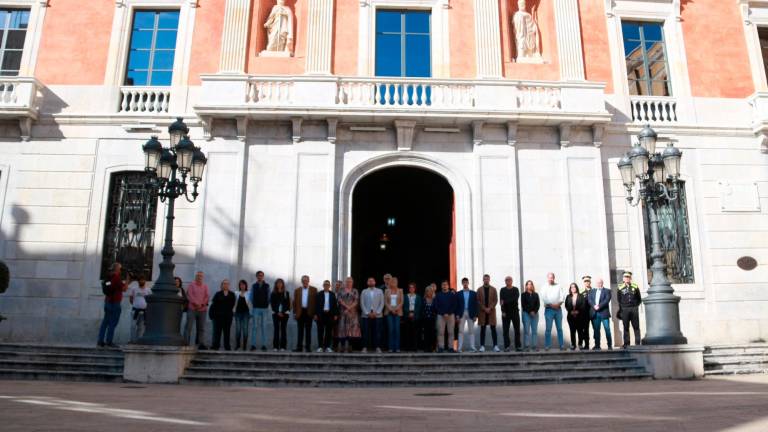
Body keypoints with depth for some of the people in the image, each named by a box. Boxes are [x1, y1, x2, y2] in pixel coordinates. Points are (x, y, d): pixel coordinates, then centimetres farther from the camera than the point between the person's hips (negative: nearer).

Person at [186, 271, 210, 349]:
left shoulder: (205, 286, 16)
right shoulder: (191, 284, 7)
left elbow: (207, 296, 5)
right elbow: (189, 295, -5)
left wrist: (202, 304, -11)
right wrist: (196, 303, -15)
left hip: (202, 309, 3)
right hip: (192, 308, -3)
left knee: (201, 328, 3)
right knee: (189, 327, -7)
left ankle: (200, 344, 5)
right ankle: (186, 343, -6)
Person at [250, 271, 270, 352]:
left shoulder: (267, 286, 7)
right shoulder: (253, 286, 7)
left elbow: (268, 297, 8)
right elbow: (251, 297, 7)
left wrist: (268, 306, 3)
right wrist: (252, 307, 2)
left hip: (264, 308, 0)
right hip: (256, 308, 0)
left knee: (264, 327, 1)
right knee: (254, 327, -3)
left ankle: (264, 345, 5)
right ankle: (253, 345, 0)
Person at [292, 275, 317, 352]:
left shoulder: (314, 290, 4)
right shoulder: (297, 290, 10)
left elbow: (316, 301, 1)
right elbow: (294, 302, 9)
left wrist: (315, 313, -6)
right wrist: (294, 313, 2)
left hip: (309, 312, -2)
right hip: (300, 312, 2)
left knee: (308, 331, 2)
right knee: (300, 331, 4)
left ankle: (307, 347, 7)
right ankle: (299, 347, 7)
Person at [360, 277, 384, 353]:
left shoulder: (379, 291, 11)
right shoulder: (364, 291, 10)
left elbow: (382, 303, 5)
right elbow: (362, 303, 3)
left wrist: (377, 312, -7)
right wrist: (367, 313, -8)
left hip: (377, 315, 0)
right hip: (366, 315, 0)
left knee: (377, 332, -3)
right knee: (366, 332, -2)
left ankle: (377, 347, 2)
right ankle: (365, 347, 2)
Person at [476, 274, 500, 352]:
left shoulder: (493, 289, 7)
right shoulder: (479, 289, 6)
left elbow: (495, 300, 2)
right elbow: (478, 301, 2)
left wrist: (490, 308, -11)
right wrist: (484, 308, -9)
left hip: (491, 311, 0)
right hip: (482, 312, 0)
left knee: (493, 328, -2)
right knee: (482, 329, 1)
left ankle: (495, 346, 0)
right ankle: (482, 346, 4)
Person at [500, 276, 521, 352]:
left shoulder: (515, 289, 5)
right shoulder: (502, 290, 6)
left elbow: (515, 299, -11)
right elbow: (501, 301, -3)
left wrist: (505, 301, -14)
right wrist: (503, 311, -13)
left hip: (515, 312, 0)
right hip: (506, 313, 0)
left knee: (517, 329, 1)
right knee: (505, 330, -2)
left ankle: (517, 346, 6)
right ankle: (507, 346, 2)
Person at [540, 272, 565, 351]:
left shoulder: (558, 286, 12)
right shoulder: (544, 287, 4)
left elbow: (562, 296, 3)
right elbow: (544, 298, -6)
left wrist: (558, 304, -12)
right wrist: (551, 305, -15)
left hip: (558, 309, 3)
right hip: (549, 309, -3)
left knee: (559, 328, 5)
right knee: (548, 328, -3)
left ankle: (561, 345, 10)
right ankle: (547, 345, 1)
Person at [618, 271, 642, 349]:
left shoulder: (635, 287, 7)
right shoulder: (620, 288, 5)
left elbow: (639, 299, 12)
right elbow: (619, 300, 8)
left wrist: (636, 306, 1)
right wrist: (620, 309, 2)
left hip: (634, 309, 1)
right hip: (624, 310, -1)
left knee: (636, 327, 2)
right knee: (626, 327, 2)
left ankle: (637, 343, 6)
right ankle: (626, 343, 4)